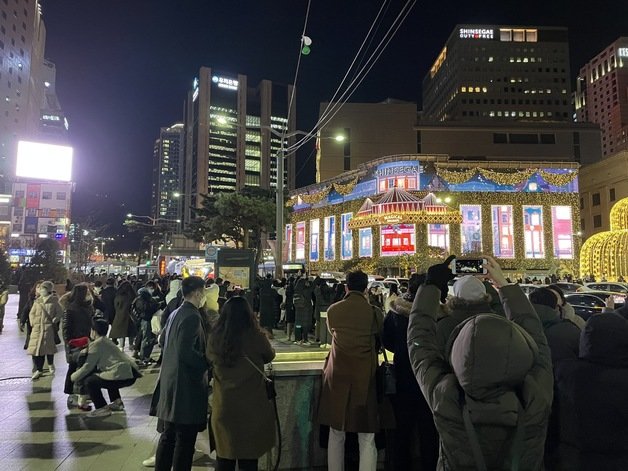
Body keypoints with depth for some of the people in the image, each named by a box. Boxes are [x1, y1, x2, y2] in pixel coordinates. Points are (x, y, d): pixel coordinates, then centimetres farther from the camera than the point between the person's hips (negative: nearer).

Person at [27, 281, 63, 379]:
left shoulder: (54, 301, 3)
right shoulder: (37, 301, 12)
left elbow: (59, 312, 3)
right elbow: (31, 313, 15)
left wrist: (54, 320, -9)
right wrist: (33, 322, 2)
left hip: (49, 328, -3)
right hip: (37, 328, 3)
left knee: (49, 346, -1)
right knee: (35, 347, -2)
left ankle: (51, 364, 26)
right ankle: (38, 369, 9)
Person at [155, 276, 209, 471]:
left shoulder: (175, 314, 9)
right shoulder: (192, 317, -19)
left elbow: (163, 340, 20)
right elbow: (186, 352, -26)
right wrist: (207, 363, -15)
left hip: (170, 382, 10)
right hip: (186, 386, -9)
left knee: (168, 435, 19)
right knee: (185, 439, 3)